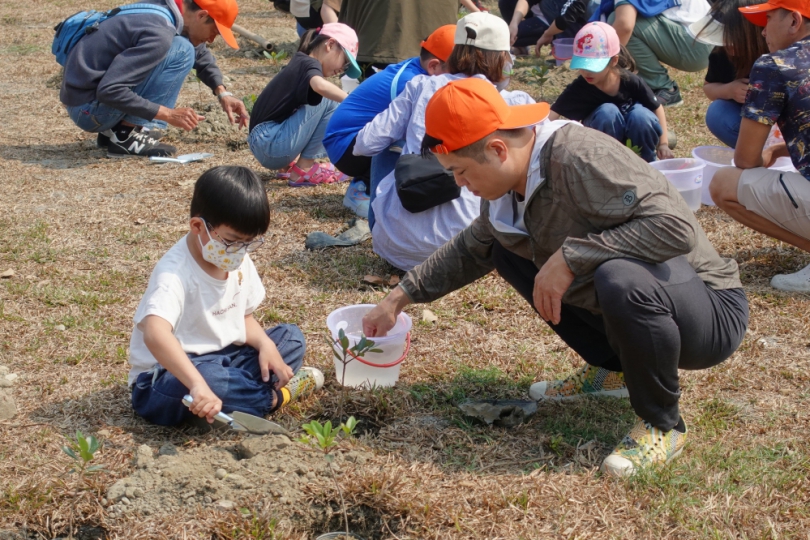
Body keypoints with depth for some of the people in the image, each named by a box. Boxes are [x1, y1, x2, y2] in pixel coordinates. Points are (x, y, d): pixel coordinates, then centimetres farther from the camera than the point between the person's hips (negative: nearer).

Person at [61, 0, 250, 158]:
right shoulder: (158, 33, -23)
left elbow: (201, 53, 24)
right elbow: (109, 90, -29)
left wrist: (222, 93, 11)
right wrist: (168, 114, -24)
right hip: (89, 110, -9)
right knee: (181, 51, -15)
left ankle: (113, 131, 12)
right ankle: (126, 137, -12)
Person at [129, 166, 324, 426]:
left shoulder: (238, 261, 1)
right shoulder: (175, 274, -27)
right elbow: (155, 334, -44)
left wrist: (266, 345, -9)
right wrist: (197, 384, -55)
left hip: (223, 359, 9)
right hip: (169, 375, -9)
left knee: (290, 336, 6)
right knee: (211, 378, -39)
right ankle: (274, 396, -12)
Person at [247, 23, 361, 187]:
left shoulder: (301, 63, 20)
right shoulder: (309, 63, -8)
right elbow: (320, 86, -32)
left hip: (264, 144, 10)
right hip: (272, 144, -10)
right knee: (329, 100, -13)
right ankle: (303, 170, -8)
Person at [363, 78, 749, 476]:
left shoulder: (580, 158, -27)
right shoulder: (508, 187, 0)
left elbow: (677, 227, -34)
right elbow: (471, 250, 21)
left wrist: (570, 256, -33)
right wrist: (399, 298, 20)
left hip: (711, 311, -9)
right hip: (635, 306, 9)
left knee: (622, 279, -41)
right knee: (507, 247, 11)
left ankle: (662, 426, -14)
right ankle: (610, 368, 17)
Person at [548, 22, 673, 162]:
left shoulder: (631, 82, -22)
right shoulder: (579, 88, -25)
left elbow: (657, 108, -6)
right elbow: (551, 115, -34)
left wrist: (663, 144, -12)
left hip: (636, 138, 1)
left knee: (640, 115, -33)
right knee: (607, 112, -33)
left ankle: (646, 161, -6)